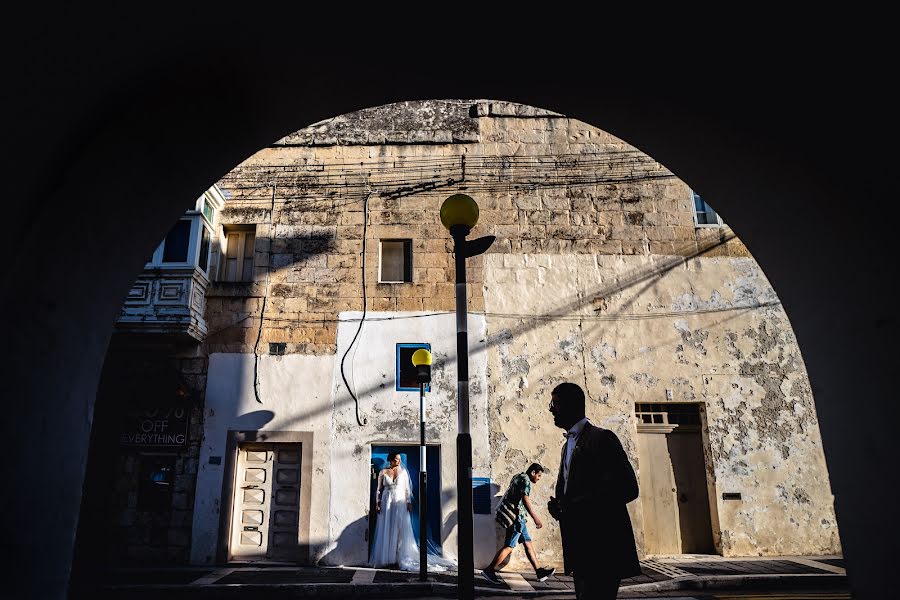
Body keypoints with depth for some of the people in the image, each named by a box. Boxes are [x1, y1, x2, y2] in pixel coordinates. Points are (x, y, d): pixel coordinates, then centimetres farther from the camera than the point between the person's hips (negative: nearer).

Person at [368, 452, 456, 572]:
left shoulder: (403, 472, 5)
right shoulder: (383, 472, 3)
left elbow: (407, 489, 5)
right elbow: (379, 490, 5)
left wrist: (409, 502, -2)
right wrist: (377, 503, -4)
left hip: (400, 503, 0)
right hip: (387, 503, 0)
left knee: (401, 530, -1)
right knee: (386, 531, 2)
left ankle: (403, 557, 3)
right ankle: (386, 558, 10)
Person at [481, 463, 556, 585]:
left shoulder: (518, 477, 19)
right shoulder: (525, 479, -11)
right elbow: (525, 499, -23)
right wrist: (536, 518, -25)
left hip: (518, 517, 11)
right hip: (516, 516, -11)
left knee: (527, 542, 11)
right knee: (509, 546, -8)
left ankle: (539, 572, 15)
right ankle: (489, 570, -6)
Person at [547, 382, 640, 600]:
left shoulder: (601, 438, -10)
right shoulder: (568, 444, 18)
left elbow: (627, 488, -18)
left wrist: (575, 506, -20)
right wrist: (559, 505, 2)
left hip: (601, 547, -9)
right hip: (580, 549, 9)